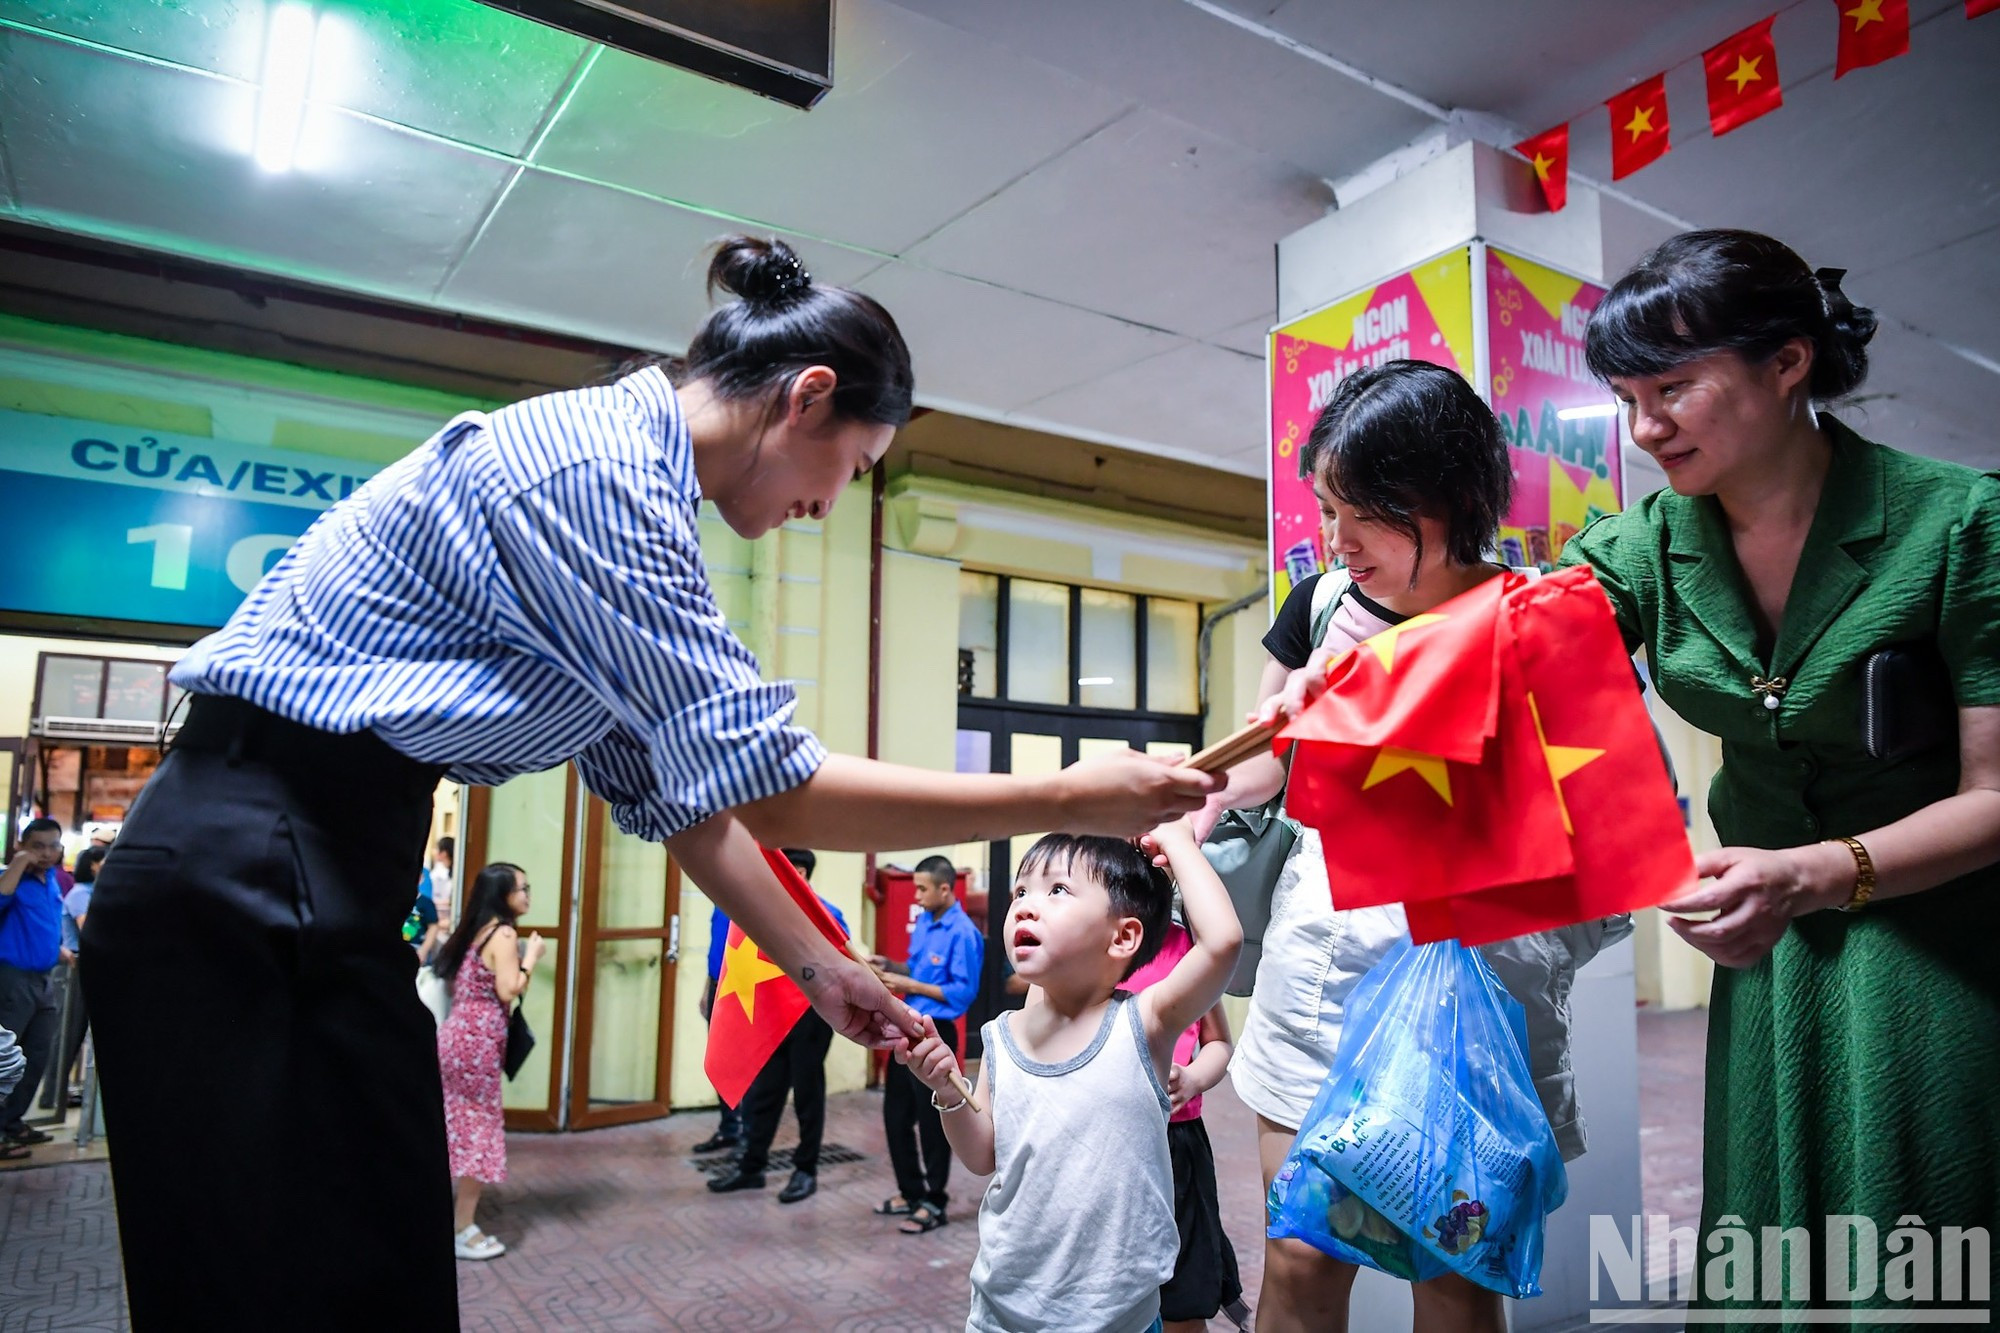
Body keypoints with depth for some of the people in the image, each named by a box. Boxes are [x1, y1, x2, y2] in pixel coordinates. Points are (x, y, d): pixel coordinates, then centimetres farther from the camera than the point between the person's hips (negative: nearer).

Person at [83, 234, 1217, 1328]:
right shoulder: (596, 463, -20)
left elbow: (674, 788, 13)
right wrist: (1068, 800, -16)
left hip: (336, 870, 10)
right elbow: (766, 785, -23)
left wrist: (820, 969, 13)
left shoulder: (628, 485, 10)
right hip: (250, 877, -9)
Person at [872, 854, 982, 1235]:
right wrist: (891, 966, 1)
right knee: (896, 1113, 16)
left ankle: (934, 1203, 17)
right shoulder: (922, 922, 8)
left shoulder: (963, 933, -18)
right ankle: (910, 1191, 31)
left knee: (932, 1120, 3)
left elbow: (964, 992, -20)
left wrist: (911, 986, -19)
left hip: (934, 1034, -9)